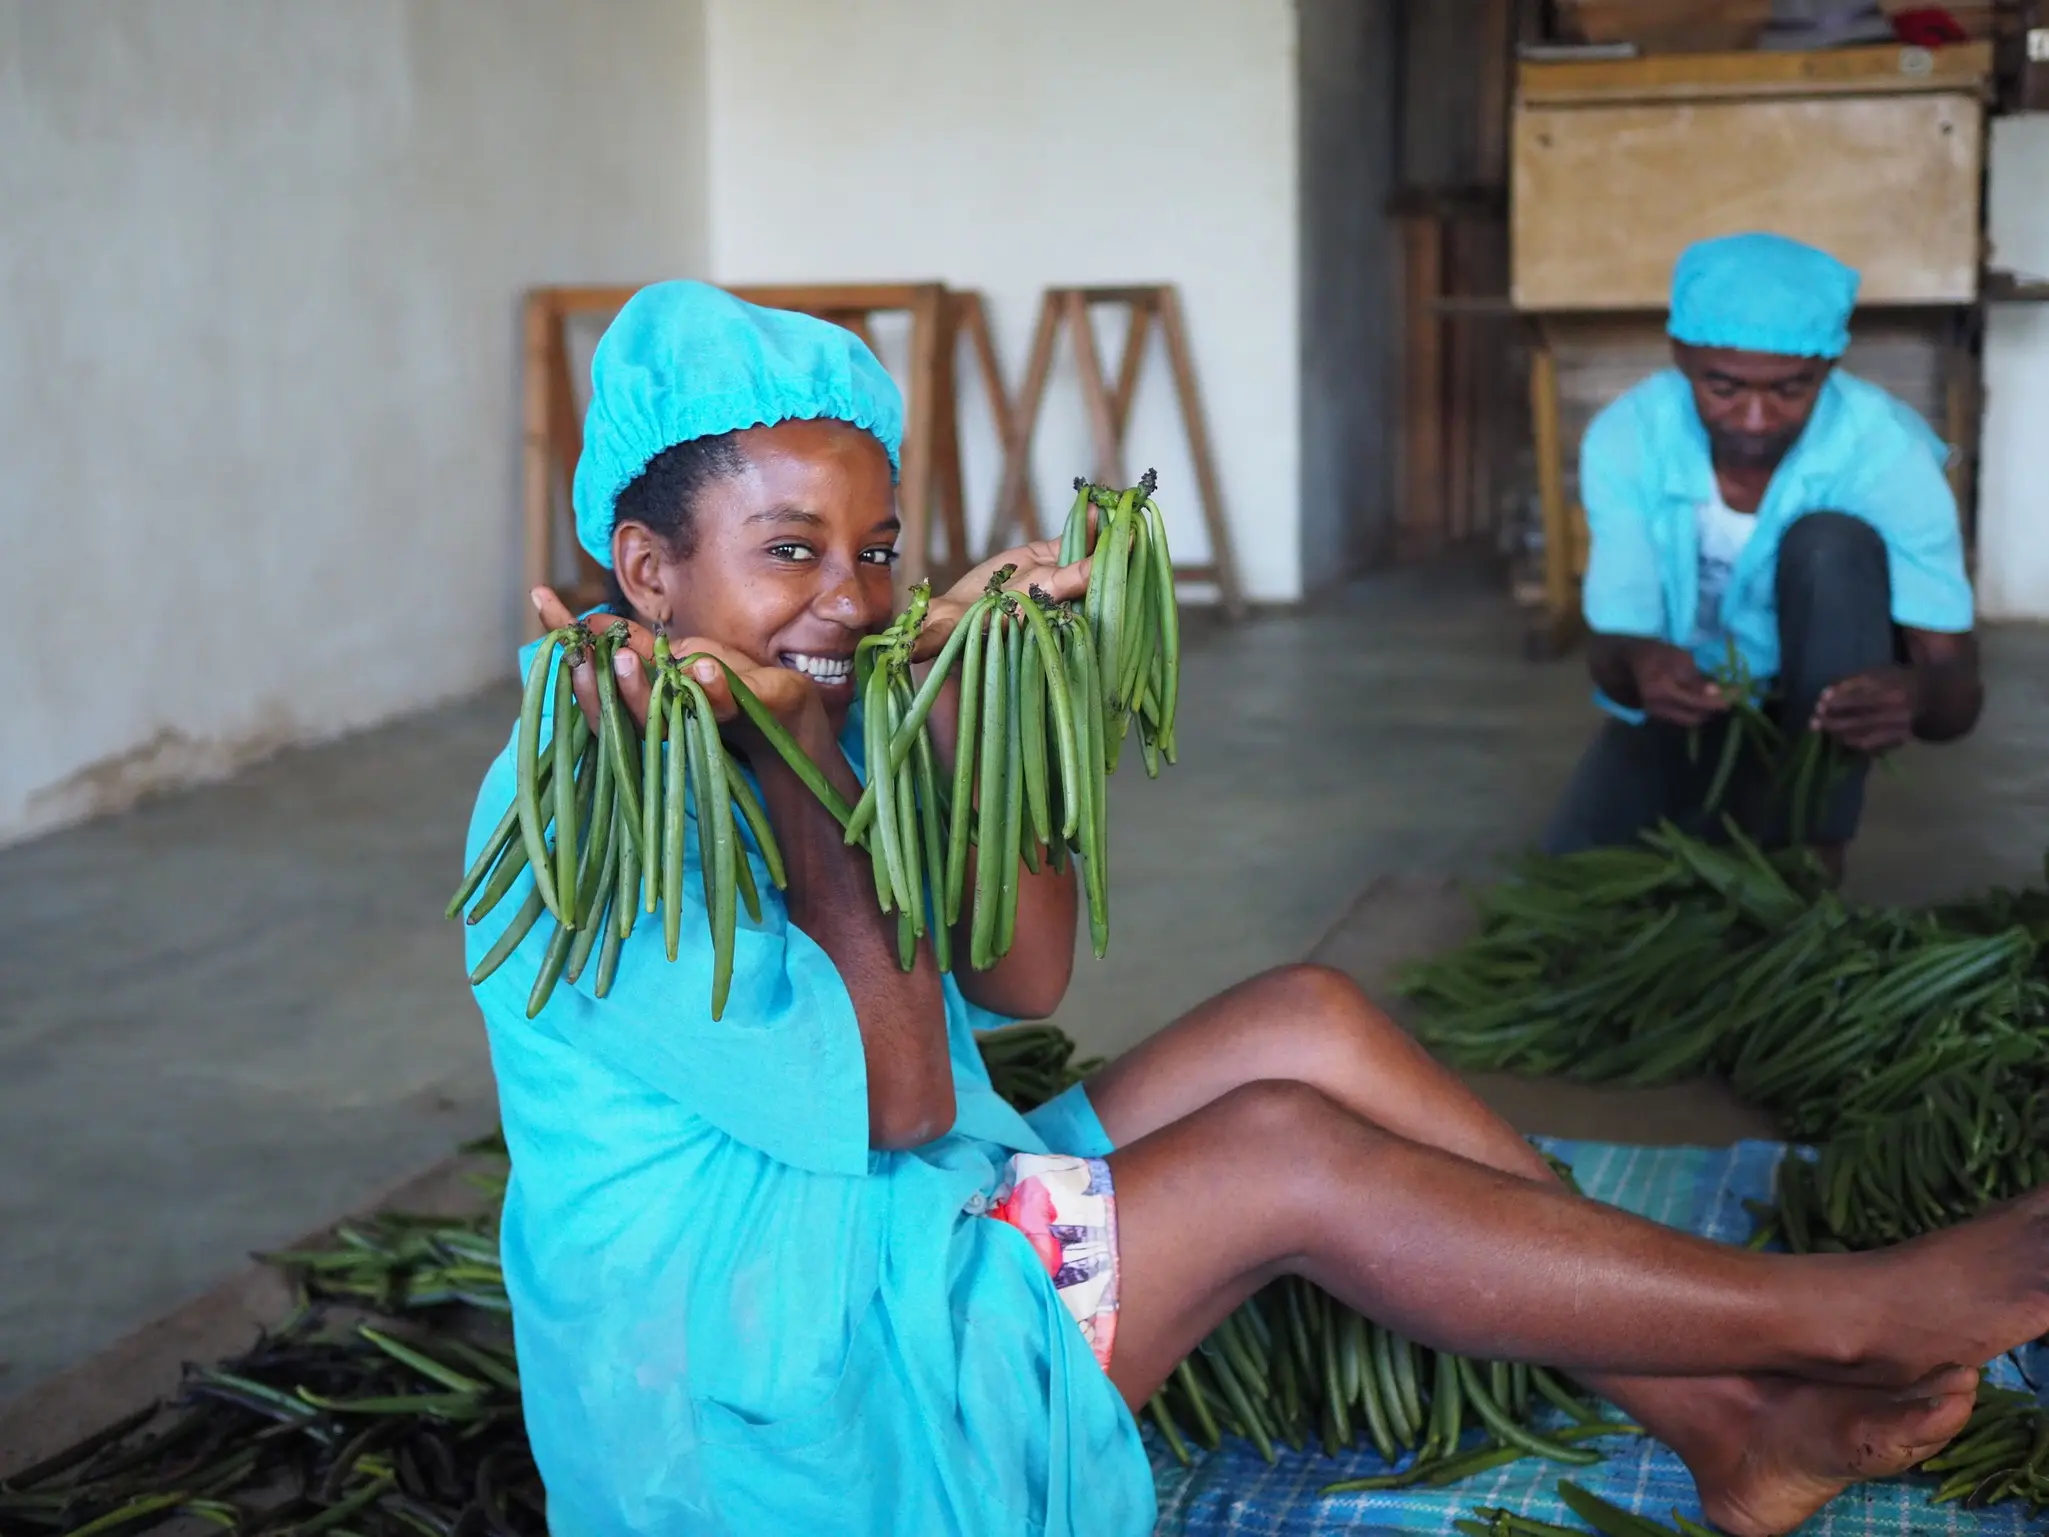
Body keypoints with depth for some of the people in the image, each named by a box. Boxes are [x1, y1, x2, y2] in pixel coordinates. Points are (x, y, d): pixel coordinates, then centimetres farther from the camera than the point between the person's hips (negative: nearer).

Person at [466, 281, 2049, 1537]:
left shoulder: (820, 729, 5)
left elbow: (1025, 980, 1)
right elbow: (891, 1105, -23)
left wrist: (970, 705, -10)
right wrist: (793, 761, -22)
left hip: (924, 1236, 9)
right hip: (773, 1402, -9)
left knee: (1305, 1021, -4)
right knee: (1285, 1151, -20)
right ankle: (1848, 1314, -7)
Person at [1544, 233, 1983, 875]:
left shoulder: (1887, 450, -27)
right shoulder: (1624, 439, -23)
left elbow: (1957, 686, -30)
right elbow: (1609, 647, -22)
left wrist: (1916, 693, -56)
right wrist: (1637, 665, -49)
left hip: (1825, 696, -1)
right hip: (1688, 698, 2)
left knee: (1832, 545, -31)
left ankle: (1815, 851, -20)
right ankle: (1742, 815, 13)